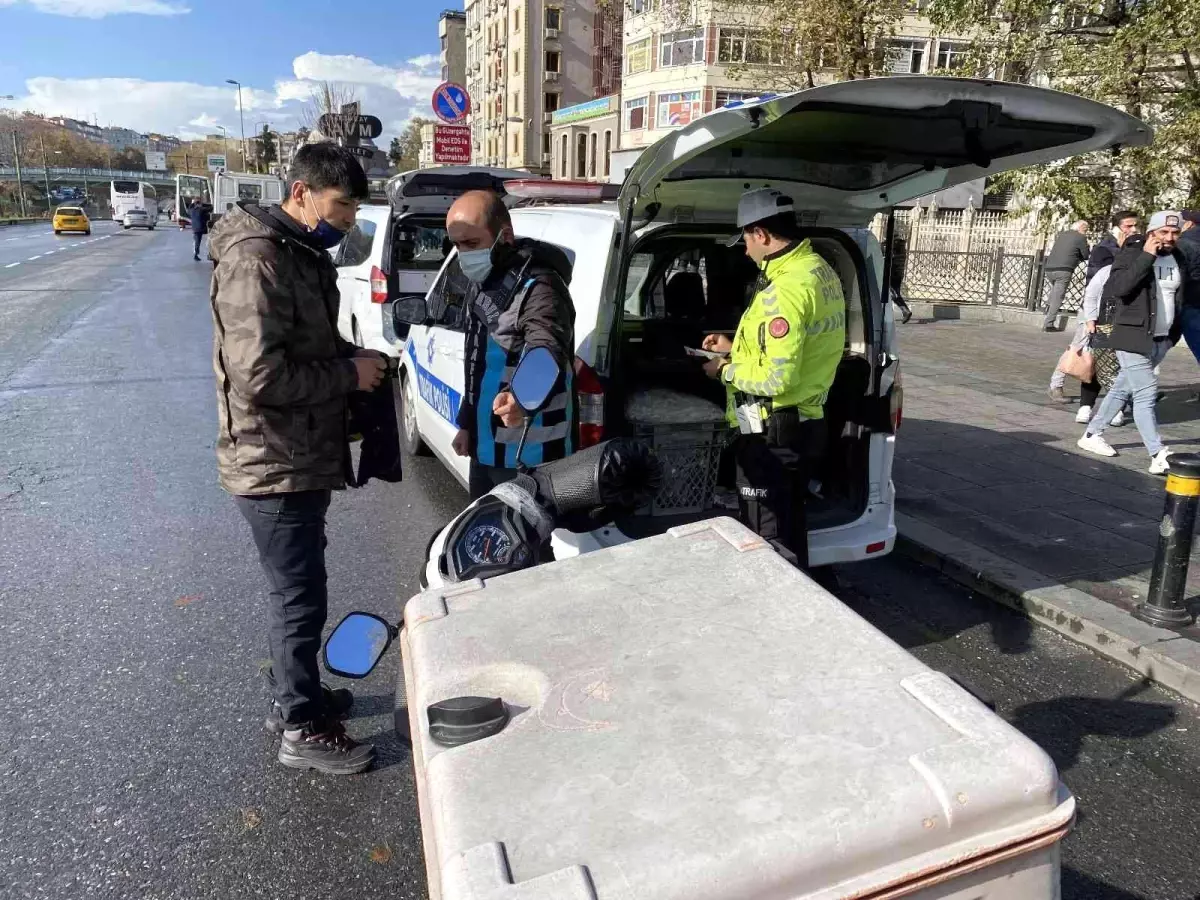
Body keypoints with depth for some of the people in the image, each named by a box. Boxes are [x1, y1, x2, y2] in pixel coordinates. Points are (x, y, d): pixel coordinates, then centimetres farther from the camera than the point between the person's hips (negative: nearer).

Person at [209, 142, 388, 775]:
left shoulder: (303, 253, 12)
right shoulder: (257, 260, -21)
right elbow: (259, 375, -28)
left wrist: (352, 358, 6)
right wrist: (350, 374, -18)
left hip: (302, 459, 10)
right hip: (275, 466, -10)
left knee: (296, 588, 22)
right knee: (301, 597, 2)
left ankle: (292, 695, 39)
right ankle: (303, 730, 18)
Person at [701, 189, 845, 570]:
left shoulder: (786, 286, -24)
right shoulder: (819, 270, 9)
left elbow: (776, 379, -26)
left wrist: (726, 371, -10)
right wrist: (736, 348, 18)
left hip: (771, 432, -10)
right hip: (803, 423, 10)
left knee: (764, 539, 2)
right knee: (789, 526, 22)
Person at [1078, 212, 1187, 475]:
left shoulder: (1178, 258, 9)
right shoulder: (1132, 254, -9)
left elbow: (1180, 296, 21)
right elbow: (1119, 287, -24)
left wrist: (1175, 333, 16)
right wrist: (1146, 256, -24)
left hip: (1161, 339, 7)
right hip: (1133, 337, -7)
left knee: (1123, 390, 16)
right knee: (1146, 394, -10)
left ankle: (1092, 434, 29)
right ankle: (1159, 457, -12)